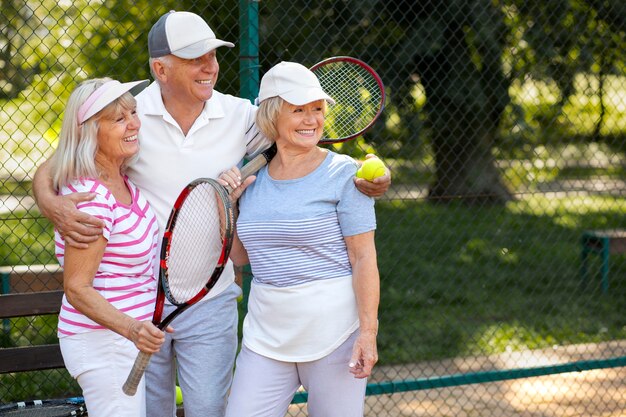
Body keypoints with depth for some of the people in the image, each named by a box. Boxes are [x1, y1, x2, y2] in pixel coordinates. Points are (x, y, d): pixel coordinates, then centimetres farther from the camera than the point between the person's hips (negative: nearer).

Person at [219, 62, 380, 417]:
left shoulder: (343, 174, -6)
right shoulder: (254, 178, 9)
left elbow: (364, 258, -9)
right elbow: (240, 256, 16)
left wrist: (368, 332, -16)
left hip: (333, 334, -4)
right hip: (265, 337, 4)